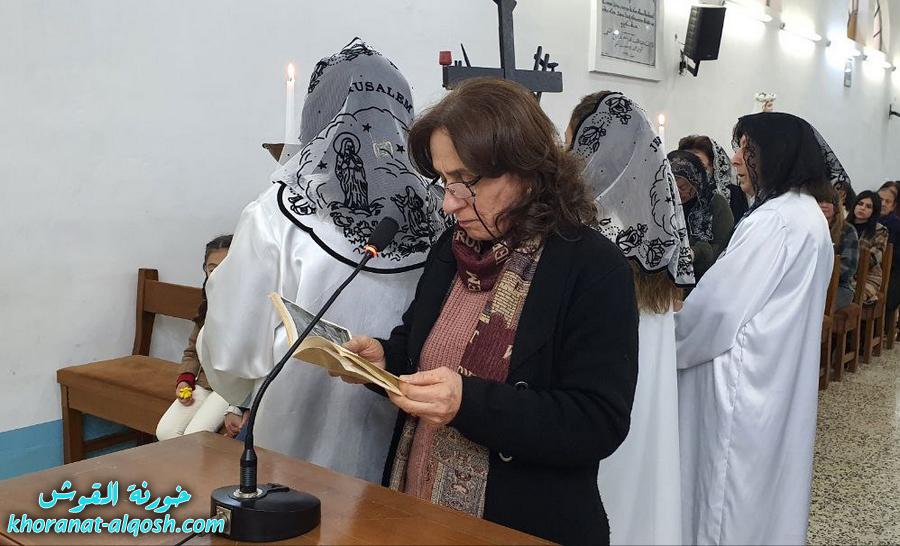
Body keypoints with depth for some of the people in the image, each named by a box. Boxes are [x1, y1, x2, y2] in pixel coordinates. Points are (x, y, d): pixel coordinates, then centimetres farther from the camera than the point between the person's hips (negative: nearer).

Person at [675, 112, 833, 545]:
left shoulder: (774, 221, -21)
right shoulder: (808, 215, 11)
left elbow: (720, 301, -20)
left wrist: (669, 341, -4)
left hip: (748, 376, -10)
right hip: (777, 372, 10)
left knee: (735, 493, 3)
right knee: (766, 482, 20)